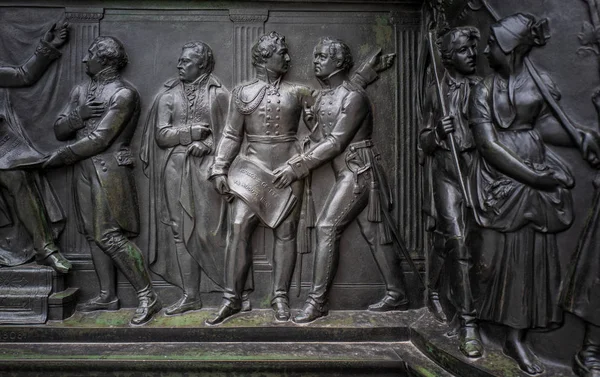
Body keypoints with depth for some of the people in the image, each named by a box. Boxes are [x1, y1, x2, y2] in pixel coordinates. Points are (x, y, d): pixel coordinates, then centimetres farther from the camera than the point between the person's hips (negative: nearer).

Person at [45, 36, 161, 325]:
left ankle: (148, 297, -2)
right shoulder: (80, 91, 16)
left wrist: (62, 155, -8)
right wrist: (79, 114, -9)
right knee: (93, 234, 10)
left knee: (109, 235, -11)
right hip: (84, 170, 8)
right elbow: (59, 130, 11)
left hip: (109, 170, -8)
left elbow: (100, 138, -14)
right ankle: (107, 296, 21)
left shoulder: (123, 93, -9)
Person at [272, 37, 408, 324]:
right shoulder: (323, 96, 11)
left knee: (326, 226, -12)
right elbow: (324, 138, 9)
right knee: (372, 231, 10)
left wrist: (298, 168, -20)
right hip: (347, 172, 8)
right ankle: (396, 295, 21)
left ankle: (317, 301, -4)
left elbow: (336, 142, -20)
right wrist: (296, 161, -3)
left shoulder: (353, 96, -14)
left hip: (357, 171, -8)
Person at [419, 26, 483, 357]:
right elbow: (424, 143, 7)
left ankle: (432, 292, 35)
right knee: (457, 241, -9)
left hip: (477, 169, 2)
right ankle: (467, 322, 0)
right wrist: (438, 132, -13)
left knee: (447, 239, 9)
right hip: (447, 171, -2)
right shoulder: (436, 92, 5)